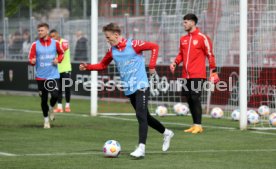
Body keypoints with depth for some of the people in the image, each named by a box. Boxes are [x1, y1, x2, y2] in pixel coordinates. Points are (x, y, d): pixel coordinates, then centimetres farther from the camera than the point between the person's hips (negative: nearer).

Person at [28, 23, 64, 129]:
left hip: (53, 75, 0)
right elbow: (31, 58, -3)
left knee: (55, 95, -16)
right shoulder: (35, 45, -1)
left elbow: (61, 53, 16)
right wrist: (32, 61, -25)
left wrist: (58, 60, -4)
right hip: (41, 76, 0)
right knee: (44, 99, 3)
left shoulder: (55, 43, 1)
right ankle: (46, 120, 22)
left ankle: (51, 108, 19)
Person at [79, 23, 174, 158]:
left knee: (141, 115, -17)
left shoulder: (133, 45, -12)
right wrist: (88, 67, 3)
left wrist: (152, 65, -12)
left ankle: (141, 147, -22)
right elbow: (103, 65, 16)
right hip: (129, 89, 7)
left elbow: (154, 47, -7)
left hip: (141, 86, -7)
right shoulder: (112, 51, 5)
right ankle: (166, 133, 34)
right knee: (145, 116, 14)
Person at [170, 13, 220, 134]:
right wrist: (175, 63, 4)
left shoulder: (202, 37, -5)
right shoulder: (183, 39, 14)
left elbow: (210, 55, -5)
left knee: (195, 99, -11)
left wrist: (213, 71, -8)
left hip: (197, 75, -6)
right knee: (189, 99, 6)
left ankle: (198, 125, -6)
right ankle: (195, 124, 14)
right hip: (186, 75, 6)